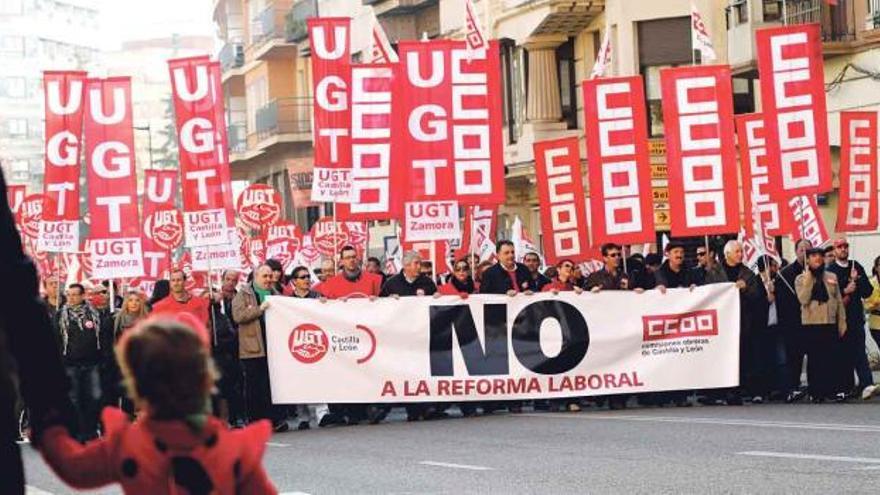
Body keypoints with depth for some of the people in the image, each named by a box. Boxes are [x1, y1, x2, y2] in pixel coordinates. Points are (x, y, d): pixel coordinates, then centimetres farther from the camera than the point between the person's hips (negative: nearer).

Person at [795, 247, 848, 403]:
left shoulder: (832, 277, 11)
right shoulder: (801, 279, 3)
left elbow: (839, 300, 12)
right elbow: (803, 299, -11)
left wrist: (842, 322, 6)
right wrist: (808, 279, -13)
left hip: (830, 322, 2)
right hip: (811, 324, -2)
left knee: (833, 357, -4)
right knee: (814, 358, -2)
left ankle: (835, 390, -1)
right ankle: (816, 392, 2)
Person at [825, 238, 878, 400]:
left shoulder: (857, 267, 11)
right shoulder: (830, 271, -2)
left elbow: (867, 291, 8)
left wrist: (857, 280, -7)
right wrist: (845, 291, -15)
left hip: (856, 316, 2)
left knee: (860, 350, -7)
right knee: (846, 353, 2)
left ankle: (867, 385, -19)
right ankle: (849, 386, 10)